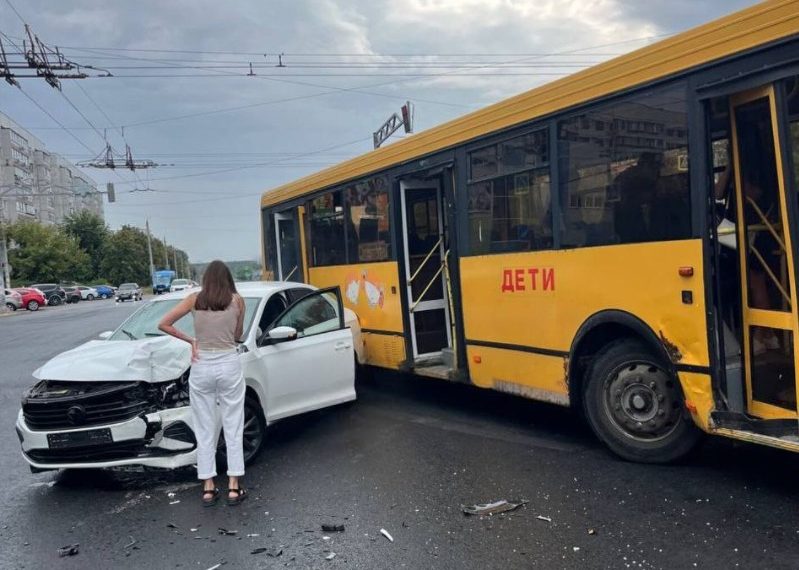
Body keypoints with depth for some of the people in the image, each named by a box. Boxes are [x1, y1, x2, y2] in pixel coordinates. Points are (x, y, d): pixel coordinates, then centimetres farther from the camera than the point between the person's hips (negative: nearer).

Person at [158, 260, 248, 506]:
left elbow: (163, 324, 1)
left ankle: (208, 488, 15)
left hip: (202, 367, 1)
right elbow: (238, 335, 9)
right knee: (233, 427, 8)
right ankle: (233, 487, 10)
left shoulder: (194, 299, 2)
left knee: (204, 430, 10)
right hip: (229, 365, -1)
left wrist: (191, 340, 7)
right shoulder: (237, 301, 0)